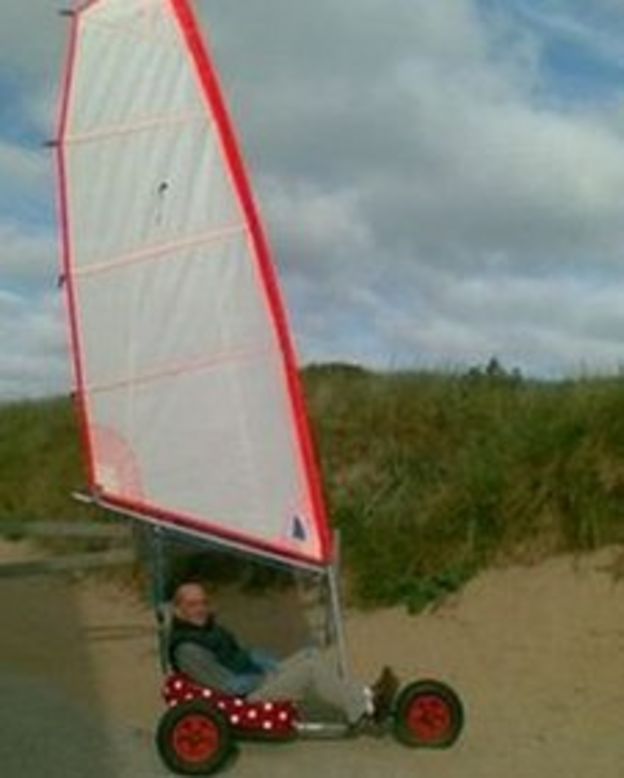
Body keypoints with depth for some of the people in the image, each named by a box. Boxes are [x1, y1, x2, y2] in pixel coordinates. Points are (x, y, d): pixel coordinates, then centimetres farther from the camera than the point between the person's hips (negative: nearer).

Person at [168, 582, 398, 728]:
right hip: (245, 698, -9)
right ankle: (363, 711, -8)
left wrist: (279, 668, 9)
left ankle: (364, 695, 2)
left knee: (311, 654, 0)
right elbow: (229, 685, -22)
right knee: (311, 667, -17)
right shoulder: (187, 648, -20)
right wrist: (266, 678, -13)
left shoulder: (210, 627, 11)